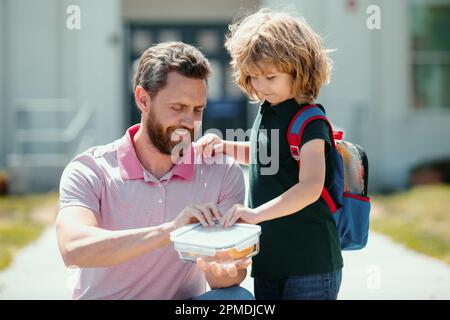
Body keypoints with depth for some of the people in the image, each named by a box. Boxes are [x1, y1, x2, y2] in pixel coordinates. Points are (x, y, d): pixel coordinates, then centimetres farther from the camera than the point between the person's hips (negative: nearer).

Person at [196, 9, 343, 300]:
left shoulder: (309, 122, -16)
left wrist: (257, 213, -38)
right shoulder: (267, 112, 9)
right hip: (267, 259, 8)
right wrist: (225, 148, 12)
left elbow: (311, 187, -28)